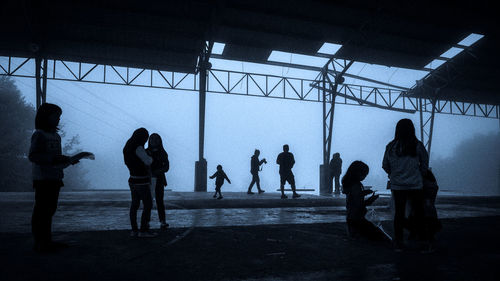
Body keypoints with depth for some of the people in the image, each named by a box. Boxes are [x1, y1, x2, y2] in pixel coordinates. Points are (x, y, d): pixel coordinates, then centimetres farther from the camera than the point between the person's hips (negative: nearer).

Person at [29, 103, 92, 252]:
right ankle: (39, 243, 3)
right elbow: (32, 156, -15)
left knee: (50, 210, 11)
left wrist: (74, 159, 11)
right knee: (41, 211, -4)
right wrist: (53, 158, -22)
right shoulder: (39, 135, -7)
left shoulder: (56, 136, 16)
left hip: (54, 179, 8)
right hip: (43, 179, -8)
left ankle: (47, 241, 19)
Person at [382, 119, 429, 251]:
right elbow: (425, 165, 2)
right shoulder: (417, 145, -6)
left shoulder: (391, 146, -1)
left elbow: (385, 166, 6)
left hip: (396, 185, 2)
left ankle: (398, 243, 12)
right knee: (418, 213, 10)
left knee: (398, 213, 8)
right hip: (415, 185, -2)